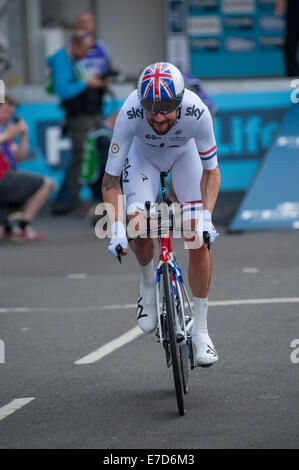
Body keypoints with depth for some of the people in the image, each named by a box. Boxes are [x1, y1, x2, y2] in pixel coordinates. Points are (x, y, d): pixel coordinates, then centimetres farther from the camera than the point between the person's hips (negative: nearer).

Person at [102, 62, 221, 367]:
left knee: (199, 238, -11)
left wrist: (206, 217, -35)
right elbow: (111, 178, -30)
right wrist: (117, 228, -41)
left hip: (184, 153, 0)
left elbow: (211, 171, -23)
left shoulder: (197, 112, -38)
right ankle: (148, 283, 11)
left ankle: (200, 330, -1)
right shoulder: (129, 113, -39)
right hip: (143, 153, 0)